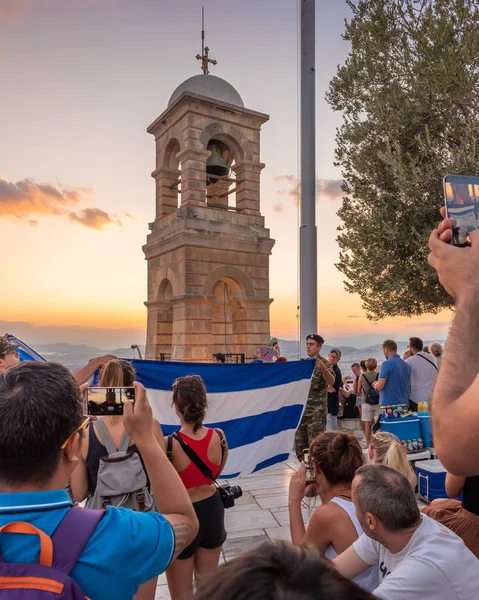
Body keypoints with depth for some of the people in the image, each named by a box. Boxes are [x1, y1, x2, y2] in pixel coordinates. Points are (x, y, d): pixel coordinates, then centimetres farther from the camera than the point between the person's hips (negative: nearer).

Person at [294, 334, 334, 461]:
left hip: (317, 411, -7)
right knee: (300, 444, 11)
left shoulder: (323, 363, -8)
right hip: (301, 409, 7)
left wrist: (322, 368, -43)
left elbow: (331, 381, -26)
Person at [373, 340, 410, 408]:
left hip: (388, 404, -7)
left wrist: (375, 384, 6)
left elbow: (380, 386, -17)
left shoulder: (387, 363, -12)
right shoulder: (407, 365, 7)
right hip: (404, 404, 7)